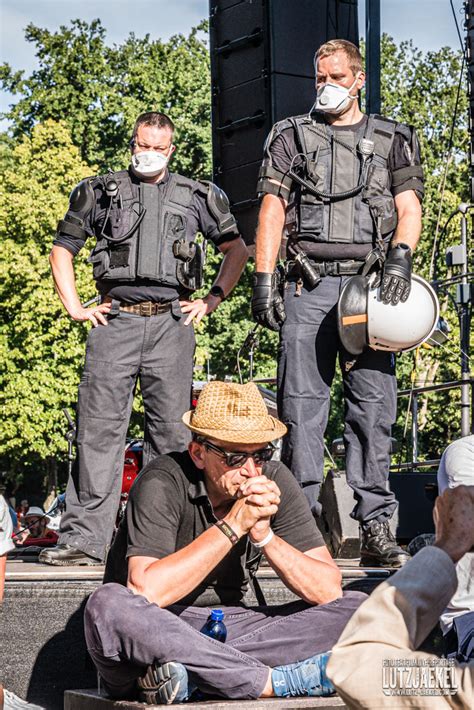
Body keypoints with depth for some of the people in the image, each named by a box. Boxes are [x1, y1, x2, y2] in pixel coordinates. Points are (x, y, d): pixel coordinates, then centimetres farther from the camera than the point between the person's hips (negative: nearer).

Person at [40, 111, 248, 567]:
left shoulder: (195, 197, 15)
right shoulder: (100, 192, 14)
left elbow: (237, 249, 22)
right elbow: (61, 251, 20)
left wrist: (212, 300, 12)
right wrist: (74, 307, 9)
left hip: (171, 323, 1)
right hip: (114, 322, 0)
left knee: (171, 430, -1)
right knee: (99, 428, -7)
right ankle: (84, 538, -6)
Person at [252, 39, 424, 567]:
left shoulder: (392, 140, 18)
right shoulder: (291, 136, 17)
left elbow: (409, 206, 8)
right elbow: (272, 208, 9)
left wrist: (400, 256, -12)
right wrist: (263, 279, -2)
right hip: (308, 284, 0)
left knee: (373, 404, -5)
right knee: (301, 404, -5)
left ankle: (375, 529, -4)